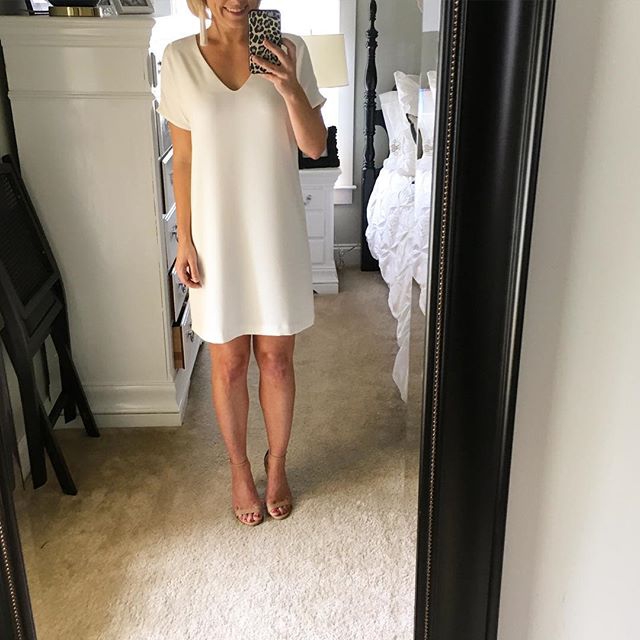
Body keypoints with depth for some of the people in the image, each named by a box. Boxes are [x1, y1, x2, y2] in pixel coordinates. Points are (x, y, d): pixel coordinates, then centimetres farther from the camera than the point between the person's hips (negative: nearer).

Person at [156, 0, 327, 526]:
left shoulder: (289, 51, -2)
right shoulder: (180, 58, -2)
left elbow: (316, 147, -4)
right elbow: (183, 161, 1)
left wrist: (290, 91, -20)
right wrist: (185, 240, -3)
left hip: (277, 232, 0)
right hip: (217, 235, 0)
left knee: (276, 359, 11)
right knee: (229, 364, 11)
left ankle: (277, 463, 34)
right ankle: (239, 468, 34)